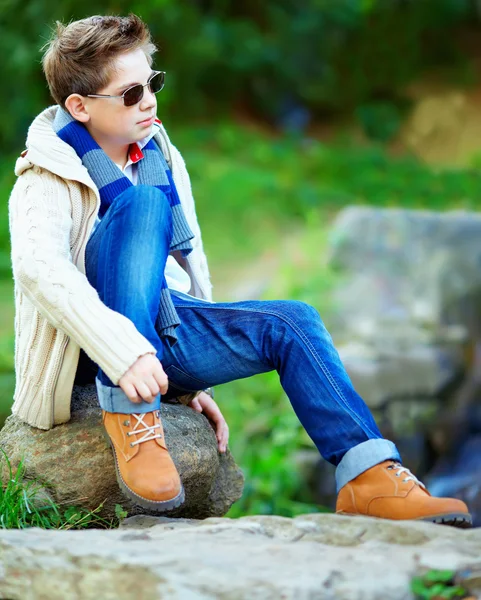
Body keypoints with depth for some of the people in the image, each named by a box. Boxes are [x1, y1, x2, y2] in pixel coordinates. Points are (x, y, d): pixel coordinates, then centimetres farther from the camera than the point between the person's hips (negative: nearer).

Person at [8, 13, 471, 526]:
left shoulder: (158, 155, 12)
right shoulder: (47, 180, -11)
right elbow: (39, 268, -30)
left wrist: (194, 382, 17)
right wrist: (124, 353, -44)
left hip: (162, 329, 7)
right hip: (92, 344, -7)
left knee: (291, 321, -11)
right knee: (141, 203, -29)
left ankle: (368, 477, -19)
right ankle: (129, 417, -33)